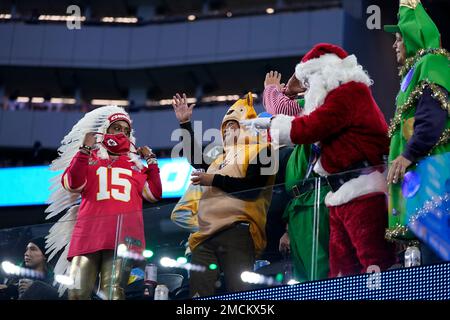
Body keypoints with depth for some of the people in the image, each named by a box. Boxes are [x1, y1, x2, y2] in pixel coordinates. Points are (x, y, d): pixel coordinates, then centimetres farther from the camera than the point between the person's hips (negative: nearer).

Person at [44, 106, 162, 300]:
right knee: (78, 293, -12)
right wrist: (85, 149, -1)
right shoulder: (89, 159, 23)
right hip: (89, 233, 0)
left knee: (113, 292, -19)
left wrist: (151, 160, 18)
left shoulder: (136, 166, 28)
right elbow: (73, 185, 3)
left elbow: (155, 194, 17)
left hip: (123, 234, 0)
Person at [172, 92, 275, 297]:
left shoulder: (259, 151, 4)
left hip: (237, 232, -8)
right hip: (206, 235, 8)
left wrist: (214, 180, -6)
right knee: (198, 296, 1)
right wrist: (185, 124, 38)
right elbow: (195, 159, 42)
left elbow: (251, 189, -10)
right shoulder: (221, 158, 27)